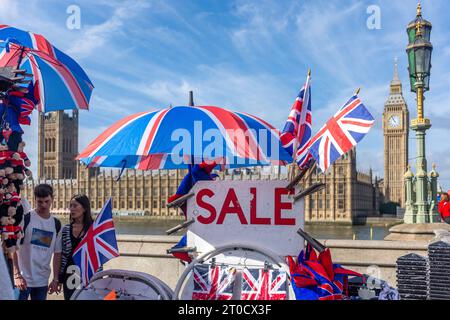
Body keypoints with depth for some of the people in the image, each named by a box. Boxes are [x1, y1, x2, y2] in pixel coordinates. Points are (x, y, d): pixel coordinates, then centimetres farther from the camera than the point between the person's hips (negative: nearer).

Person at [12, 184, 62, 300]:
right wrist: (17, 275, -13)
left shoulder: (56, 224, 6)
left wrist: (55, 279, 5)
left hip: (43, 281, 4)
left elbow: (57, 253, 8)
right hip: (23, 279, -4)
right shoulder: (25, 219, -6)